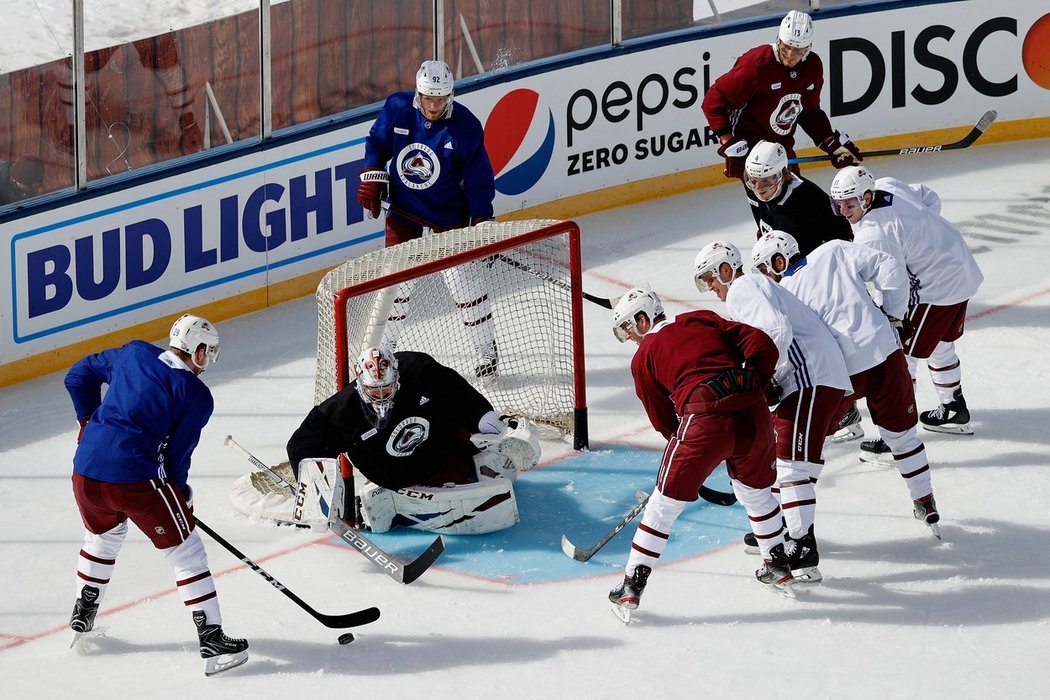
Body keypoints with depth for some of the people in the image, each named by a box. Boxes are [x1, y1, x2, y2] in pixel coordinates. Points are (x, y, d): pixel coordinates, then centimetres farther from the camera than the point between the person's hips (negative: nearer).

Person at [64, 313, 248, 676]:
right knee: (186, 552, 7)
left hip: (86, 470, 6)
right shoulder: (198, 396, -2)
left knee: (102, 537, 34)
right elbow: (178, 453, -2)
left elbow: (79, 376, 21)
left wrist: (90, 419, 31)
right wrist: (180, 493, 14)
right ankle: (212, 640, 4)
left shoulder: (134, 354, 13)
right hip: (137, 479, -6)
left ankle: (81, 619, 42)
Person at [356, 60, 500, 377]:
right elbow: (377, 141, 5)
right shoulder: (396, 108, -14)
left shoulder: (465, 126, -21)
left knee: (463, 278, -4)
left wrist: (482, 223, -16)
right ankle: (384, 347, 21)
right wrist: (371, 178, -5)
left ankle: (487, 350, 11)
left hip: (449, 210, -2)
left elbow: (479, 178, -15)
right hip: (404, 207, 2)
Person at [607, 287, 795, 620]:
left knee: (665, 502, 8)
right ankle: (778, 568, 39)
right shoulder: (703, 319, 21)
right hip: (753, 415, 4)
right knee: (756, 490, 28)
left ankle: (631, 588, 7)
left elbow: (662, 419, 18)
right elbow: (762, 346, 10)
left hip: (705, 422, -4)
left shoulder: (644, 357, 14)